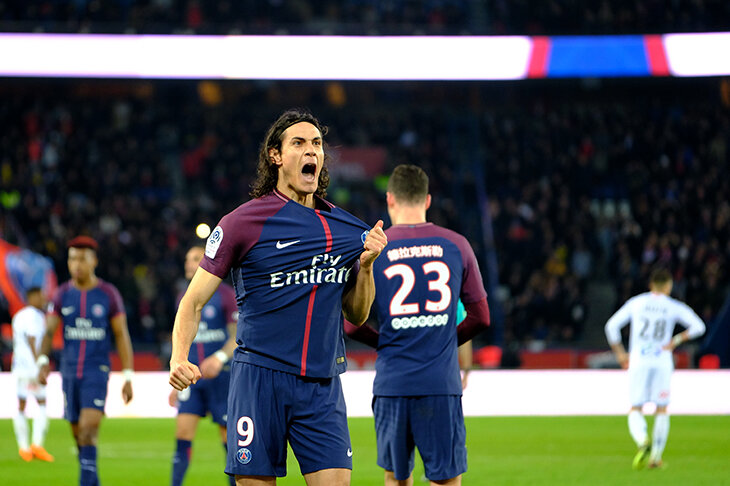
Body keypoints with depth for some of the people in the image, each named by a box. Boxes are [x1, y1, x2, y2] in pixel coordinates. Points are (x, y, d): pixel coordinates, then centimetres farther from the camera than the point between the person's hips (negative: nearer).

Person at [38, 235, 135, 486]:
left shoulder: (108, 294, -2)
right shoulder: (62, 294, 5)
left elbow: (122, 336, 1)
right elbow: (49, 331, -1)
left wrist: (128, 377, -3)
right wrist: (43, 361, -20)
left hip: (97, 371, -3)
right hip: (70, 371, 4)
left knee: (89, 428, -19)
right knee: (78, 432, 9)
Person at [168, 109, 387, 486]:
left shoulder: (348, 229, 12)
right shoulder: (245, 221, -1)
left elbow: (357, 315, 18)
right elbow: (194, 300, 0)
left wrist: (366, 265, 1)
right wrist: (178, 358, -16)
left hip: (322, 385, 3)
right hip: (259, 377, -3)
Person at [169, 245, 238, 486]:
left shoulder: (225, 294, -5)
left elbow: (239, 335, -10)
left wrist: (220, 357, -27)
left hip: (221, 375, -5)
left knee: (229, 435, -1)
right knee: (183, 432, -5)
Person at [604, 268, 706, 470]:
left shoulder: (636, 303, 6)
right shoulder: (674, 307, 2)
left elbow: (611, 326, 6)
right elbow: (698, 326, -7)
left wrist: (620, 353, 14)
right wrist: (676, 341, 0)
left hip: (638, 362, 0)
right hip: (662, 362, 0)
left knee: (636, 410, 3)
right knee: (661, 410, 13)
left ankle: (643, 441, -26)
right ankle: (656, 456, 9)